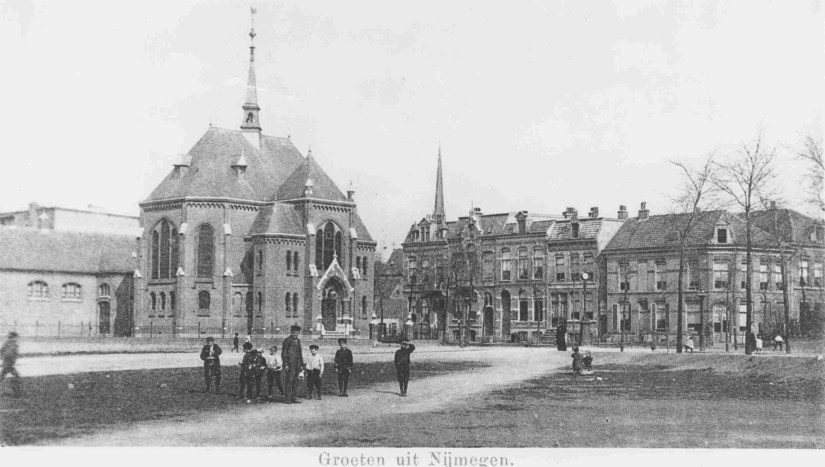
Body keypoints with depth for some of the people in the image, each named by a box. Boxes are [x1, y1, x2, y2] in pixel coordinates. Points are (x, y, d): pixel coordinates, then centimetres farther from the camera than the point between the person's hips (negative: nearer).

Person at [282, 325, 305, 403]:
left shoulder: (298, 341, 16)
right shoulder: (287, 341, -5)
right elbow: (283, 353, -8)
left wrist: (301, 364, 17)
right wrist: (286, 364, -14)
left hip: (296, 364, 7)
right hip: (289, 364, -7)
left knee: (295, 381, 8)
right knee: (289, 381, -7)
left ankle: (294, 398, 12)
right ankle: (288, 399, -6)